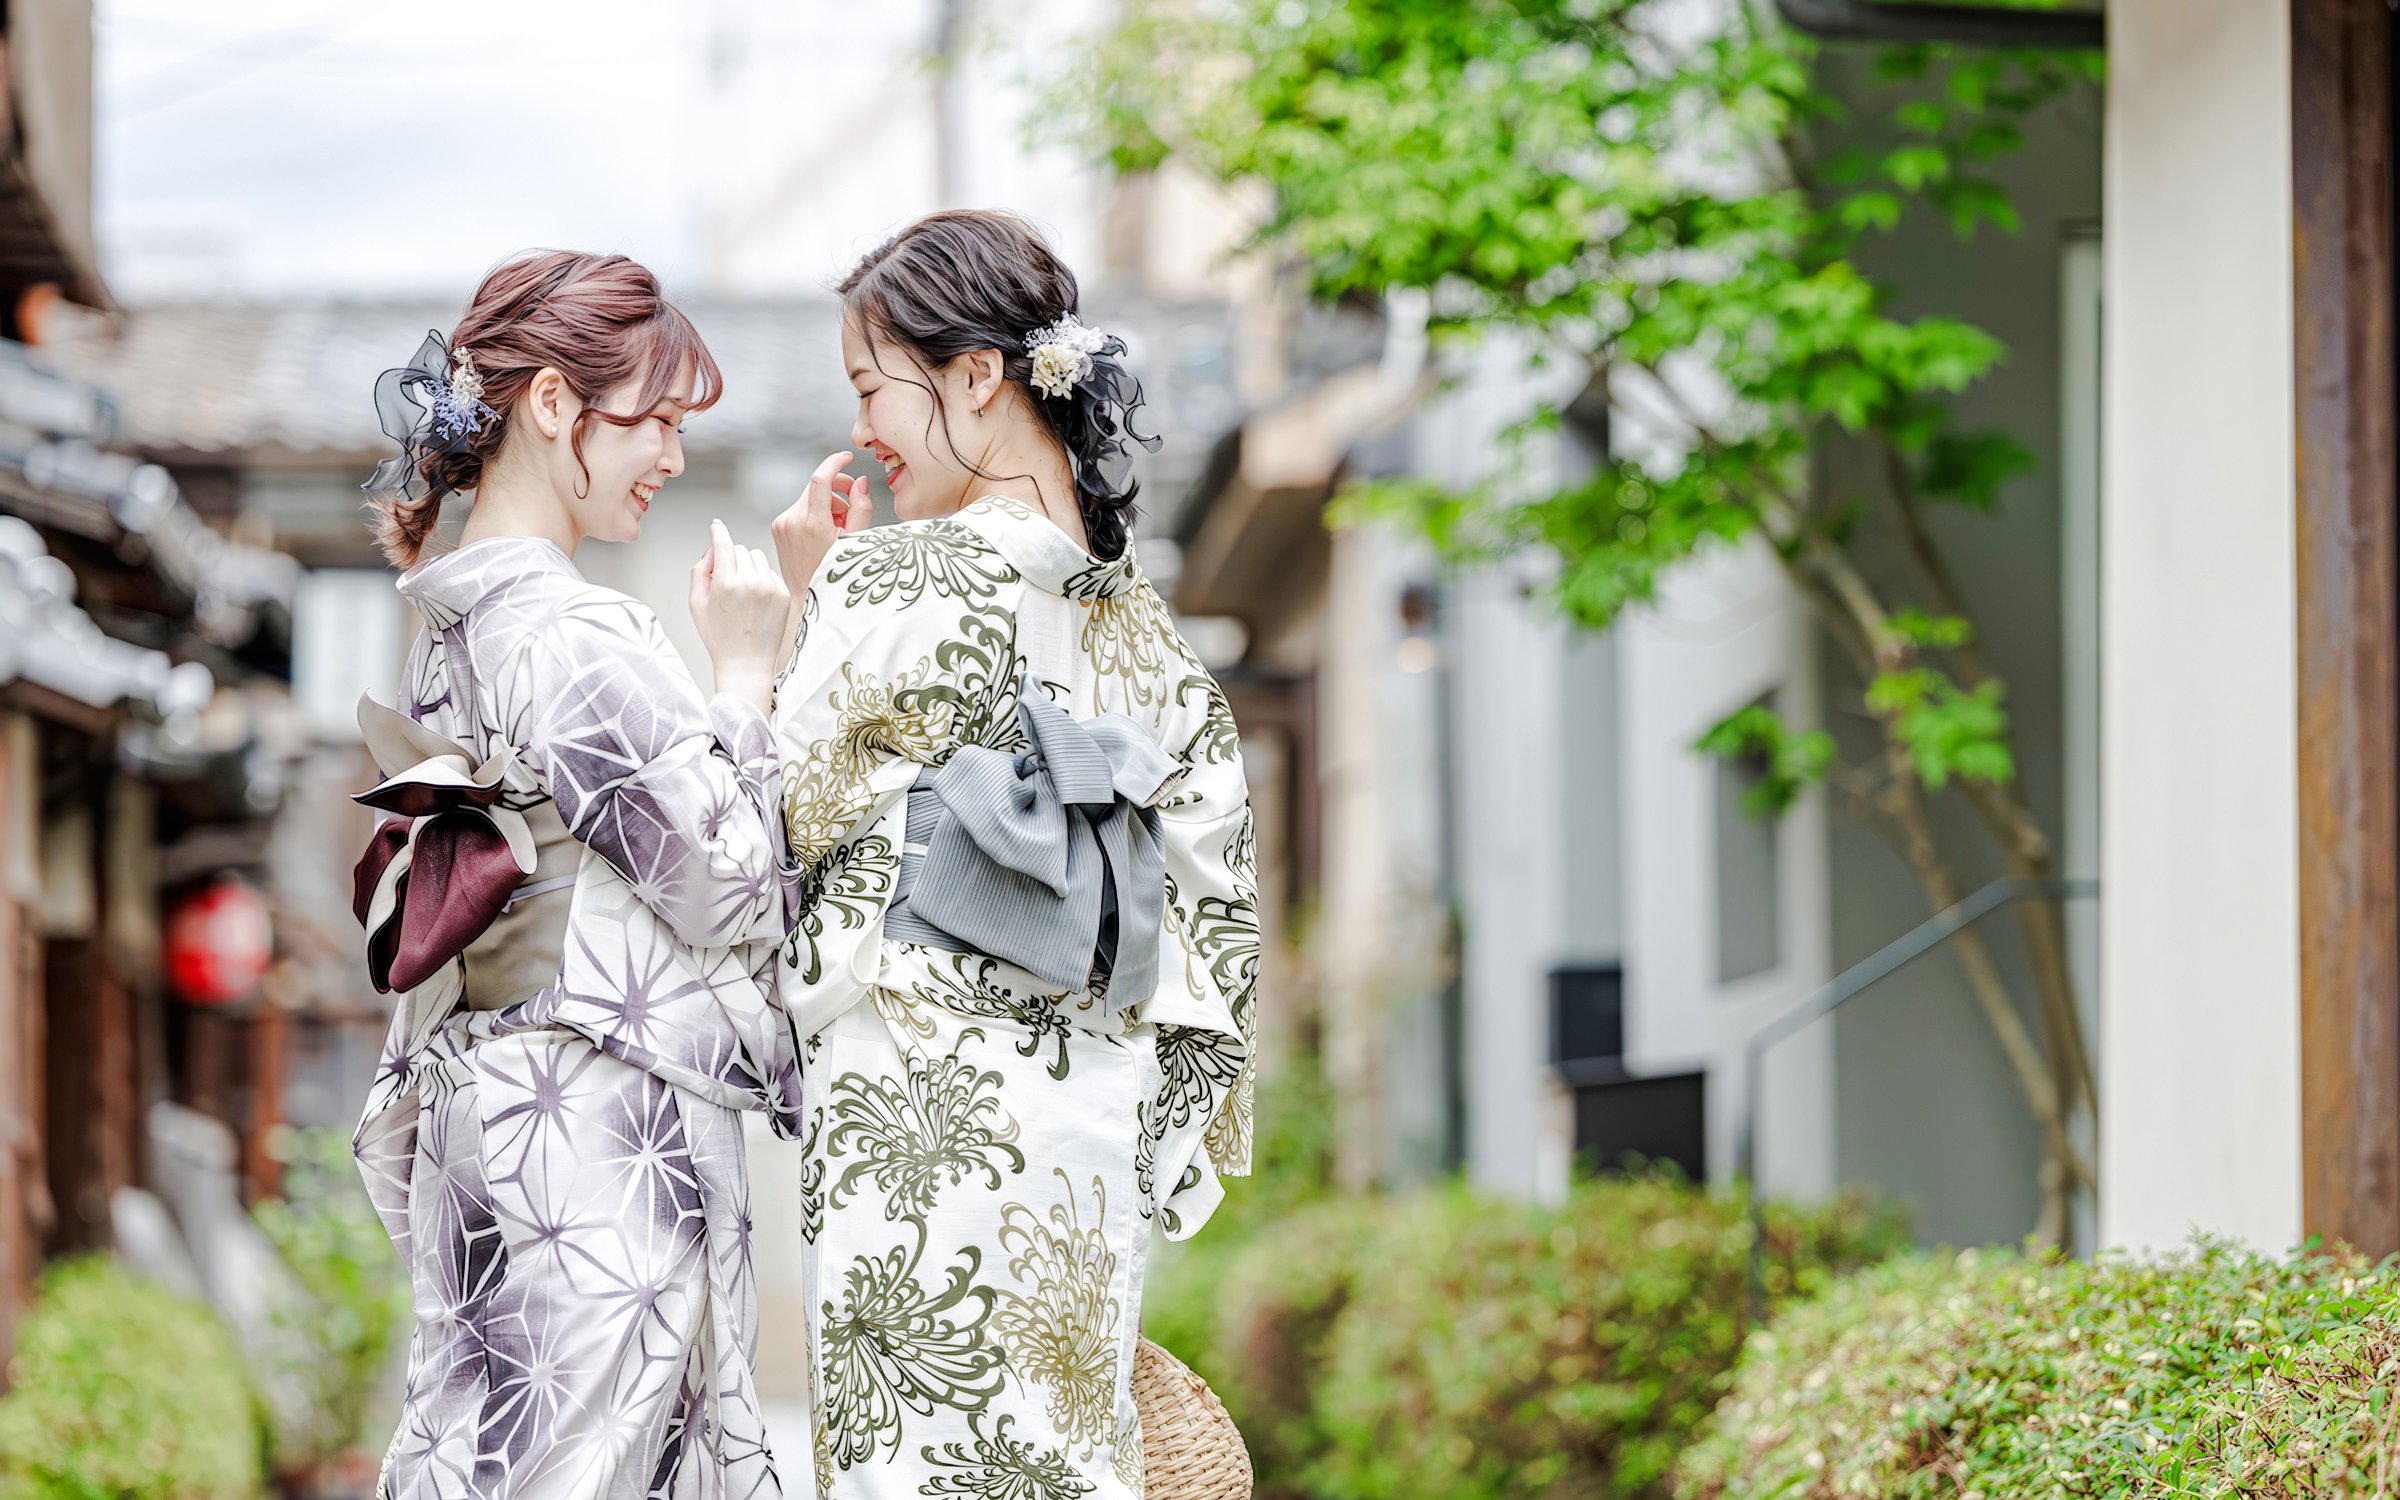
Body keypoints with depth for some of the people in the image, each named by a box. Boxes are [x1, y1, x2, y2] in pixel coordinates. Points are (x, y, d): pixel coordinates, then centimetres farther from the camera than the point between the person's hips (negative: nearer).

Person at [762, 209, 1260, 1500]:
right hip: (1086, 1125, 7)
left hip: (912, 1109, -7)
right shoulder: (1135, 619, 11)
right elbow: (1211, 896, 12)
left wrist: (796, 605, 7)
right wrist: (1150, 1134, 19)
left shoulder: (890, 580, -10)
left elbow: (780, 812, -2)